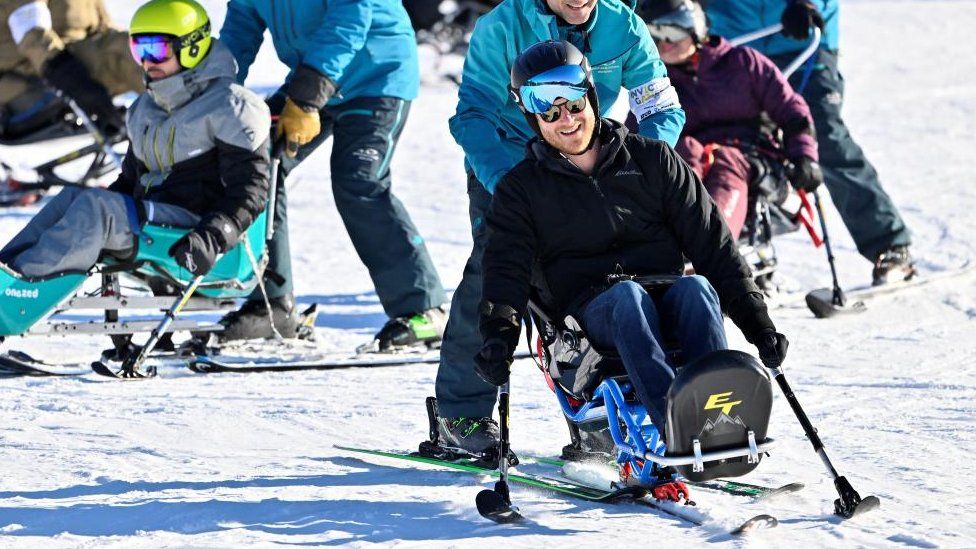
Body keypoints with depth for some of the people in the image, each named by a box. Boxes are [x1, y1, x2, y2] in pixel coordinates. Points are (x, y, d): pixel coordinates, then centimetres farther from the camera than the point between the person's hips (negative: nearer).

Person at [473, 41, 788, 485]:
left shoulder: (651, 161, 14)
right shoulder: (521, 189, 12)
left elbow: (712, 244, 11)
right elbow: (507, 271, -1)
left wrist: (758, 324, 2)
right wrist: (498, 335, -23)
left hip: (667, 303, 2)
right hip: (589, 311, -2)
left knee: (696, 287, -33)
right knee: (627, 296, -36)